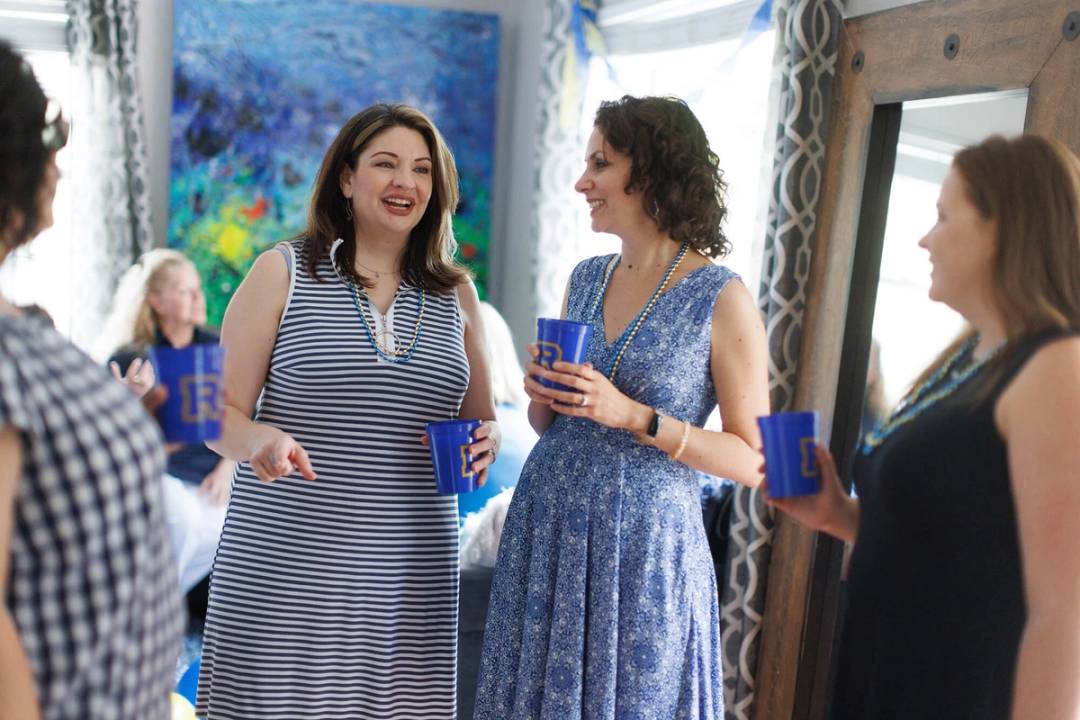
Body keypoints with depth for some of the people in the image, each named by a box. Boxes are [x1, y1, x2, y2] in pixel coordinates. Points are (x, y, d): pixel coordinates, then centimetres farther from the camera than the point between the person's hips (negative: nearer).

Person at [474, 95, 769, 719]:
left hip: (643, 546, -5)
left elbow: (754, 462, -10)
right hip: (545, 530, 5)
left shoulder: (722, 298, -10)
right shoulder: (585, 279, 7)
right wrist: (543, 395, -7)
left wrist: (635, 416, -19)